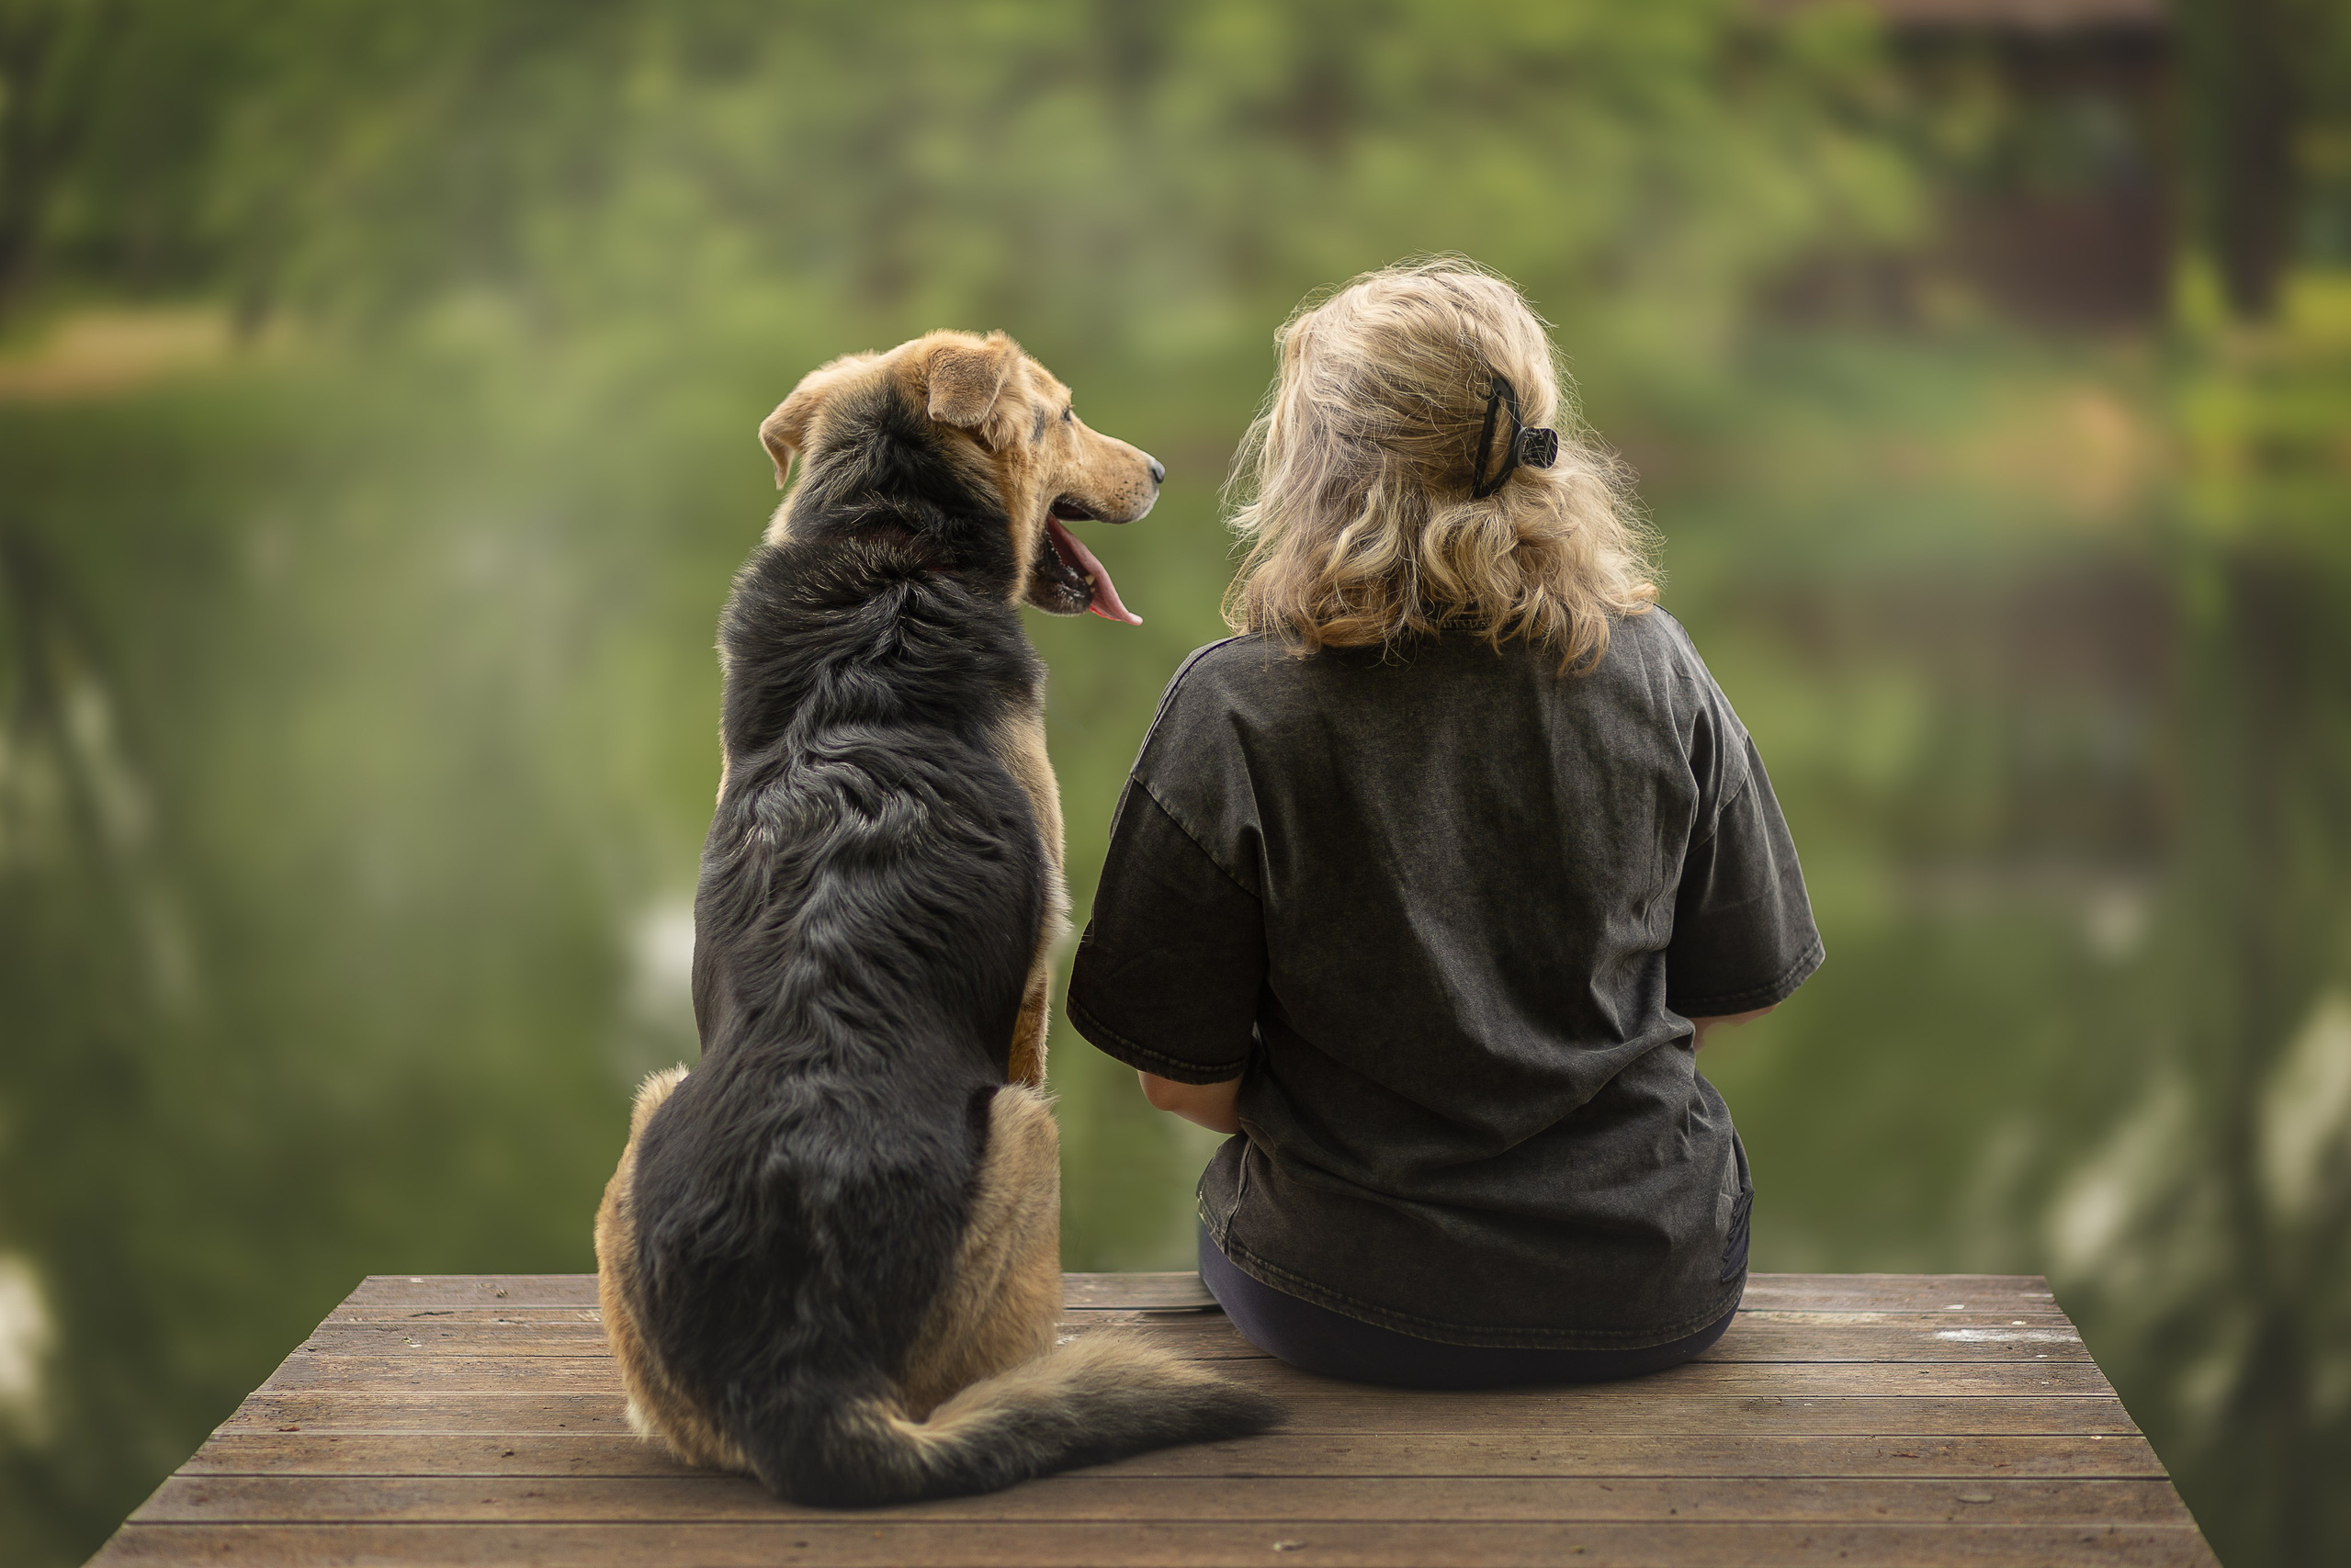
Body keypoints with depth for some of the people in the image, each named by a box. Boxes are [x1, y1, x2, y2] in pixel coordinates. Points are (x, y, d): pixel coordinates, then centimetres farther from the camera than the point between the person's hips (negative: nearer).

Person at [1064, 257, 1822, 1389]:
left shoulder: (1233, 710, -16)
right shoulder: (1654, 668, -7)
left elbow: (1183, 1078, -9)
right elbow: (1735, 992, 3)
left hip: (1345, 1303, -2)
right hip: (1653, 1294, 2)